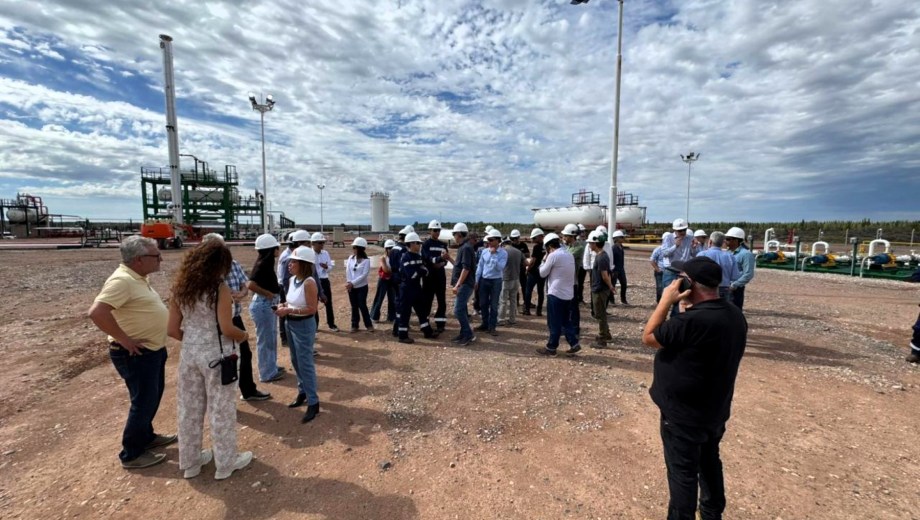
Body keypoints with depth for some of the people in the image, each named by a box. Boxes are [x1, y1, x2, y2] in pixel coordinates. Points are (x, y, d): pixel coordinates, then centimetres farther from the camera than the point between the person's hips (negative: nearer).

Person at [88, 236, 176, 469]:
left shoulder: (138, 277, 7)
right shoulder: (122, 280, -24)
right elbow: (97, 312, -33)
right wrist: (125, 340, -26)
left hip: (153, 350, 10)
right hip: (137, 354, -10)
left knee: (152, 398, 23)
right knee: (143, 402, 4)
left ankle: (146, 436, 41)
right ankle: (131, 454, 21)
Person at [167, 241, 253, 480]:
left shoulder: (181, 289, 1)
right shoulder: (220, 289, -18)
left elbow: (173, 329, 3)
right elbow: (227, 329, -21)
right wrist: (244, 335, -1)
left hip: (189, 354, 6)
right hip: (216, 356, -6)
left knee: (190, 409, 19)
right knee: (221, 410, 10)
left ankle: (190, 461, 37)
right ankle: (226, 462, 26)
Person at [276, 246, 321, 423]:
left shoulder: (309, 283, -23)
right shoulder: (292, 280, 3)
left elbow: (312, 309, -23)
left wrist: (288, 310, -23)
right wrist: (284, 305, -2)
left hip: (304, 326, -9)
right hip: (291, 324, 9)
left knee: (306, 364, -2)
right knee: (296, 361, 20)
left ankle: (313, 403, 10)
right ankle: (303, 392, 38)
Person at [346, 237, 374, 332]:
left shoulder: (366, 260, -10)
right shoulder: (351, 258, 3)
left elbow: (364, 275, -16)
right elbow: (348, 271, -1)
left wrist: (352, 283, -19)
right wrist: (348, 282, -14)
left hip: (362, 287, -4)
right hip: (351, 287, 4)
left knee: (362, 306, -2)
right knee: (354, 306, 11)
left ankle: (369, 324, 13)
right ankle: (354, 325, 21)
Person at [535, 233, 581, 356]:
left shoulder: (553, 255, -14)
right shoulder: (569, 255, 11)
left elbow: (542, 273, -6)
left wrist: (544, 260, 7)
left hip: (556, 293, -8)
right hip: (568, 294, 8)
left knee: (554, 323, 2)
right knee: (566, 321, 18)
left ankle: (551, 348, 12)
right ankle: (574, 344, 15)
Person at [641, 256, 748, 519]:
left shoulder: (692, 321, -34)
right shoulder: (735, 315, -2)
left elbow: (648, 337, -20)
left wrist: (666, 300, -19)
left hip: (683, 415, -8)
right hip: (716, 410, 9)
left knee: (683, 472, 10)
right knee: (709, 462, 27)